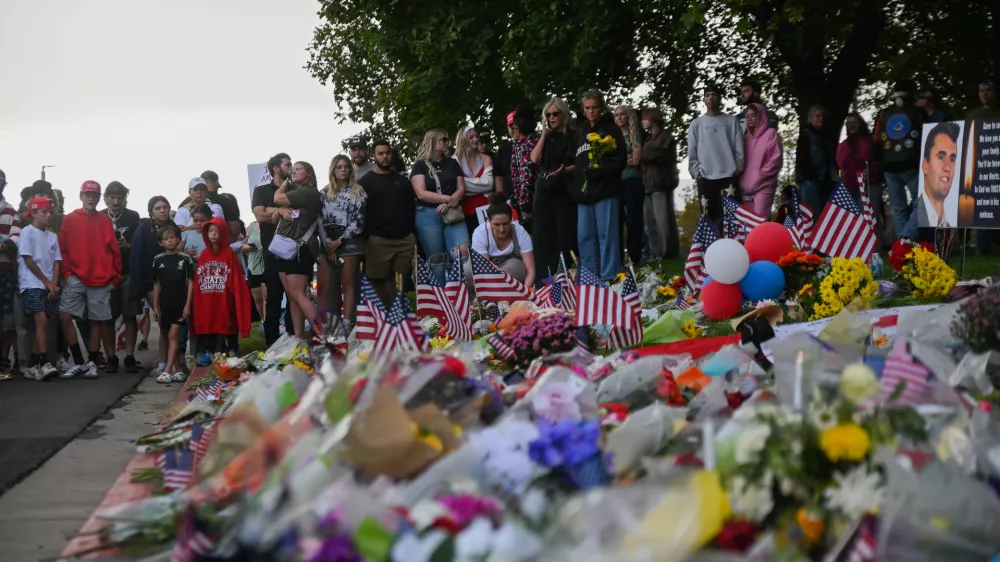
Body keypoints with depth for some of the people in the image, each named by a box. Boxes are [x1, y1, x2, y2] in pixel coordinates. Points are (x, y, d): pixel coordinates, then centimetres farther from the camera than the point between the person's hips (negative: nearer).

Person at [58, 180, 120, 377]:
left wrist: (115, 275, 4)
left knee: (97, 320, 4)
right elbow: (63, 248, 4)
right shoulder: (70, 219, 6)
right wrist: (66, 272, -4)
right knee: (65, 315, -12)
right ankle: (79, 361, -4)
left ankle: (92, 362, 14)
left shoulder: (104, 220, 8)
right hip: (76, 278, -1)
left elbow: (114, 249, 7)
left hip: (101, 280, 1)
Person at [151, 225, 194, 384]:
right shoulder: (158, 260, 4)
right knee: (165, 335, 9)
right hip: (164, 303, 4)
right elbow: (156, 284, 8)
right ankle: (177, 370, 18)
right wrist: (155, 306, 5)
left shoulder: (185, 258, -3)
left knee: (173, 335, -10)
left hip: (180, 303, -4)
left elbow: (190, 281, -2)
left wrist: (188, 304, -8)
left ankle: (167, 371, -12)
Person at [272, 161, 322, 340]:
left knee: (297, 294, -15)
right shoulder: (293, 192, 20)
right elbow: (274, 218, 18)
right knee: (291, 296, 5)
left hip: (300, 249, -9)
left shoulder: (308, 192, -9)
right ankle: (299, 337, 4)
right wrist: (281, 210, -5)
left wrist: (285, 184, 8)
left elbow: (277, 198, -12)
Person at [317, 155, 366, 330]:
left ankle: (347, 324, -8)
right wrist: (328, 243, -6)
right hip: (328, 242, 3)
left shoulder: (357, 191, 5)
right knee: (323, 286, -4)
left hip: (348, 241, -3)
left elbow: (359, 220, -3)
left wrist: (339, 241, -8)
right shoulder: (325, 192, 13)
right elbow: (319, 220, 7)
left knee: (348, 284, -5)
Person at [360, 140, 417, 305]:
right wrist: (364, 239, -8)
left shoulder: (402, 181, 17)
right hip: (378, 241, -3)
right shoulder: (365, 183, 6)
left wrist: (414, 236, 9)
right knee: (378, 285, -3)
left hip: (405, 240, 3)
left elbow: (411, 209, 17)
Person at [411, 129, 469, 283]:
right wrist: (449, 198, -11)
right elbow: (421, 193, -9)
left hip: (452, 214, 3)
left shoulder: (452, 163, 14)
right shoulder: (420, 165, 2)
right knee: (436, 261, 0)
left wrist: (449, 204, -11)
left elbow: (461, 189, 8)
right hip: (428, 216, -3)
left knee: (464, 252, -15)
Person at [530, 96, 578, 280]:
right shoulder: (546, 137, 15)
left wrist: (565, 170, -23)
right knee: (544, 233, 2)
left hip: (564, 190, -5)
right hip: (544, 190, 5)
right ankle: (546, 275, 4)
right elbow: (535, 159, 2)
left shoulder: (572, 135, 1)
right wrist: (544, 133, 1)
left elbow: (580, 163, -4)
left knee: (565, 232, -8)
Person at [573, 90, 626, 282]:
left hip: (605, 190, -6)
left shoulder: (611, 129, 1)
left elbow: (619, 162, -7)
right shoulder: (581, 132, 20)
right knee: (584, 236, 6)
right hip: (584, 191, 6)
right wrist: (576, 187, 12)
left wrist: (596, 172, -17)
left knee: (606, 235, -6)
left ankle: (609, 278, -4)